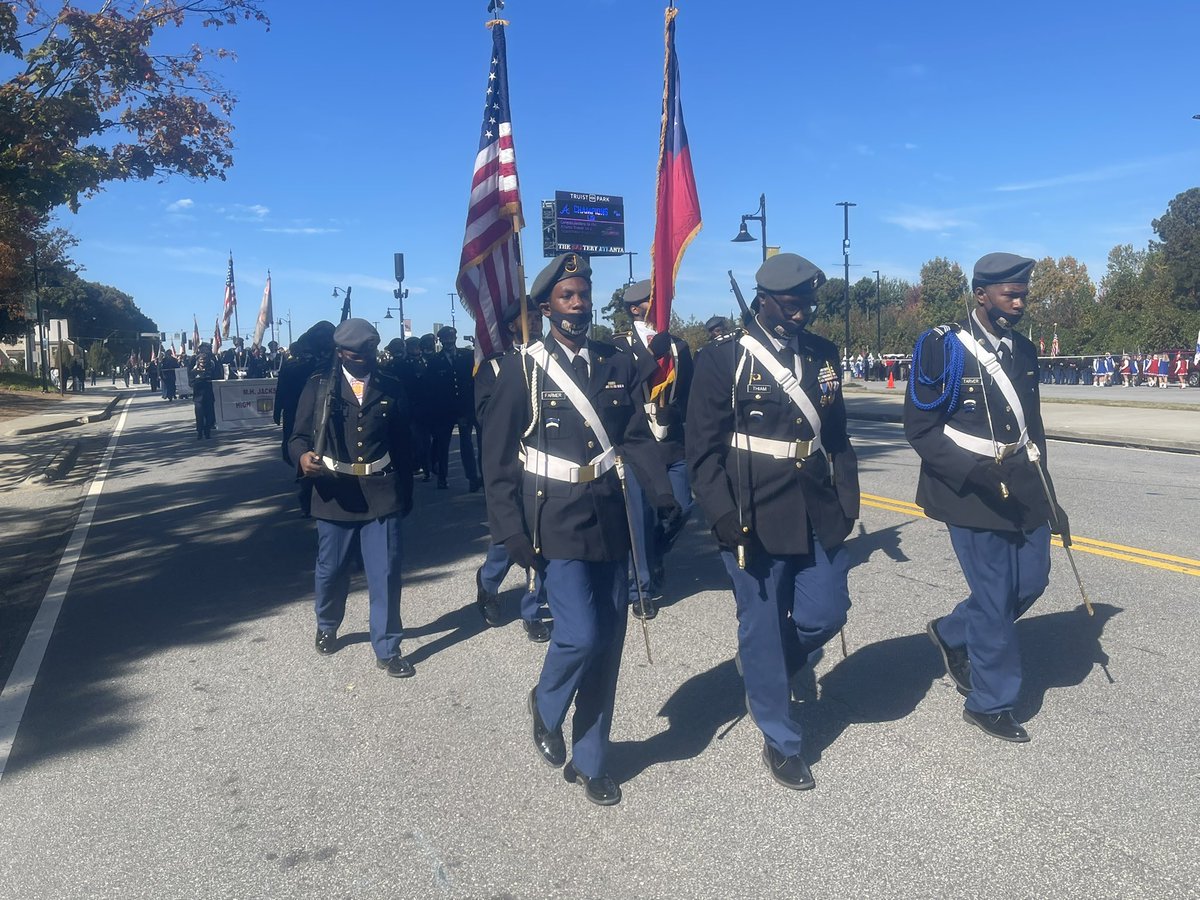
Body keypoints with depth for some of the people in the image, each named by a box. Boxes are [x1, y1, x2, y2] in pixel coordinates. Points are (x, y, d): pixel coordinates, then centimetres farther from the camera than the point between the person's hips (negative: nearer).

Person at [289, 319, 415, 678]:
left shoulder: (391, 388, 6)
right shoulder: (319, 386, 2)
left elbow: (402, 445, 10)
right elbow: (299, 435, 2)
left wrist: (406, 493, 12)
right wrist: (303, 455, -21)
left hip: (381, 494, 0)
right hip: (335, 493, 0)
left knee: (386, 573, -1)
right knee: (331, 570, 13)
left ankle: (387, 649, 13)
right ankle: (326, 628, 41)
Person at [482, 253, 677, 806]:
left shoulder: (619, 365, 8)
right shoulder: (522, 370, -2)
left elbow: (638, 439, 2)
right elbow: (499, 460, -3)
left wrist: (665, 498, -13)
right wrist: (511, 533, -9)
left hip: (610, 522, 4)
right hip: (556, 525, -4)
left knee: (608, 643, 8)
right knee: (580, 634, -13)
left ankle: (589, 761, 27)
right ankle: (546, 705, 22)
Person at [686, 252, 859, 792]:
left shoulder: (823, 356, 9)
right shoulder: (723, 360, -7)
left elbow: (837, 437, 14)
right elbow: (704, 450, -8)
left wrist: (847, 502, 8)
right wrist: (725, 518, -15)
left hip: (818, 517, 5)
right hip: (755, 521, -5)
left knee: (825, 615, 7)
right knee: (762, 628, 5)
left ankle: (762, 671, 38)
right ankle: (781, 741, 24)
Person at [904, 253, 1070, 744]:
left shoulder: (1023, 350, 10)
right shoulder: (942, 347, -11)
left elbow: (1033, 428, 16)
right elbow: (920, 428, -12)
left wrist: (1048, 498, 14)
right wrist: (976, 472, -23)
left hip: (1021, 490, 7)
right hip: (970, 493, -7)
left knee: (1031, 581, 10)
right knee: (995, 598, -1)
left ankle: (952, 633, 35)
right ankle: (990, 704, 19)